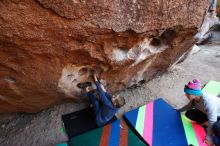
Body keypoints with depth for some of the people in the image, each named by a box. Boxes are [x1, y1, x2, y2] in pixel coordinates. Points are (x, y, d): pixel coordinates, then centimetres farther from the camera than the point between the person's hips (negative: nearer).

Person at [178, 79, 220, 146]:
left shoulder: (208, 102, -39)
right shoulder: (194, 98, -17)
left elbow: (212, 121, -31)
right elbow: (189, 106, 8)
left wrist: (209, 137, -22)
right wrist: (179, 110, 14)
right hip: (208, 113, 7)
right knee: (189, 113, -8)